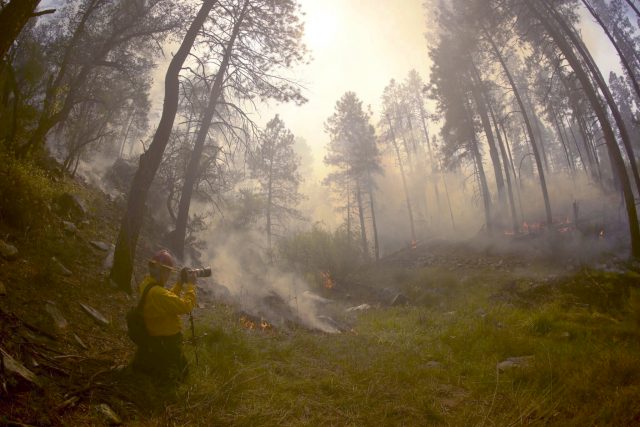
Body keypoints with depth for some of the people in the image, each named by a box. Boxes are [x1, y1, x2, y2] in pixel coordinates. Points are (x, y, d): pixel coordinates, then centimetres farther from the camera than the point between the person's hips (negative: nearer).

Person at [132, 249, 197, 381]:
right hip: (165, 344, -10)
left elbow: (169, 298, 11)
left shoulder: (147, 284, -3)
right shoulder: (157, 293, -34)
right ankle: (147, 368, 2)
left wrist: (181, 282, 3)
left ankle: (143, 363, 22)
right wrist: (191, 285, -20)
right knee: (180, 373, 9)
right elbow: (186, 306, -33)